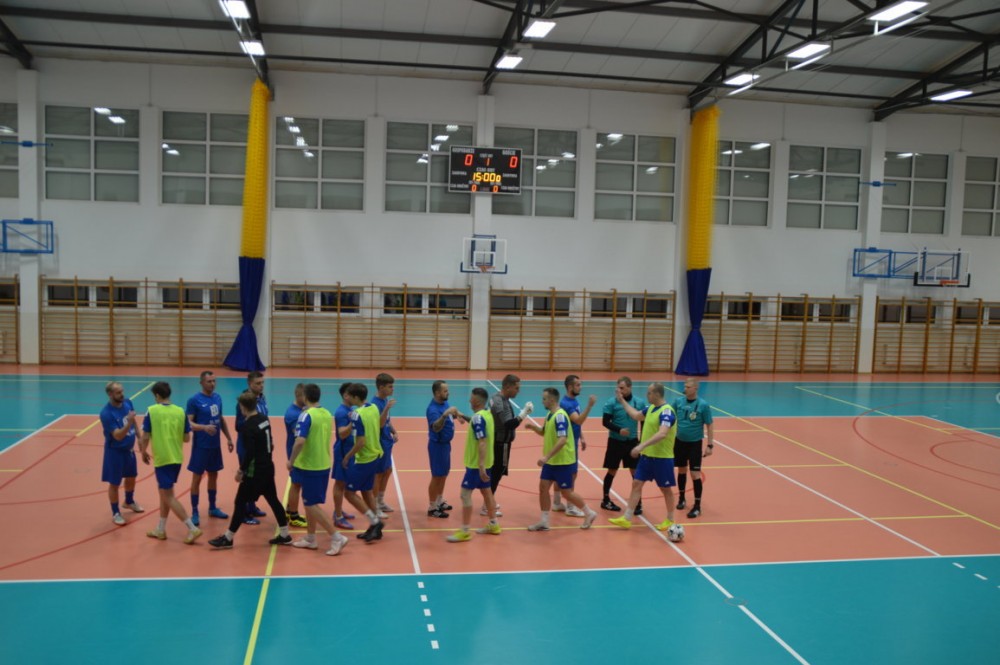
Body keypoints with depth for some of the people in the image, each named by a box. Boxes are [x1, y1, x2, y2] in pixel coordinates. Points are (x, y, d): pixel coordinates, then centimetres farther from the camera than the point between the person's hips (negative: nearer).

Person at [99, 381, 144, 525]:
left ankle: (129, 502, 47)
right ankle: (116, 513, 22)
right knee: (114, 483, 6)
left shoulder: (127, 403, -7)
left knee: (131, 477, 23)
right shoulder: (106, 413, -27)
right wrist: (129, 423, -44)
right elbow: (118, 436, -30)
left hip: (129, 449, 7)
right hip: (115, 452, -7)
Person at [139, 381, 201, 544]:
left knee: (168, 496, 1)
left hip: (162, 459, -5)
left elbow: (145, 437, -10)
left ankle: (193, 529, -4)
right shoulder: (180, 411, 1)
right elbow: (187, 438, 4)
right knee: (164, 492, 20)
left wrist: (144, 452, 8)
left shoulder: (152, 411, -9)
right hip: (177, 459, 5)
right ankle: (160, 530, 29)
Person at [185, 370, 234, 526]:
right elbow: (188, 423, -17)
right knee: (197, 478, 2)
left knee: (213, 476, 15)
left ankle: (212, 508, 29)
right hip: (201, 446, -6)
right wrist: (204, 427, -33)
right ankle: (194, 512, 12)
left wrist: (229, 438, 16)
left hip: (215, 445, 6)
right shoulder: (194, 400, -13)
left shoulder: (217, 397, 6)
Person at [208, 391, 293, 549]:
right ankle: (284, 535, 20)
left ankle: (228, 538, 8)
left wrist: (241, 470, -12)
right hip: (268, 467, 8)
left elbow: (250, 452, -22)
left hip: (255, 471, -8)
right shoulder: (265, 419, 4)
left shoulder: (249, 426, -19)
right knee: (273, 499, 14)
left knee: (240, 502, 1)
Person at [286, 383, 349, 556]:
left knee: (311, 505, 0)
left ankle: (337, 537, -2)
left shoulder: (306, 415, -18)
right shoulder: (327, 414, 5)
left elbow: (300, 441, -26)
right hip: (323, 465, 8)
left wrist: (291, 461, -15)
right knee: (310, 502, 19)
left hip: (309, 467, -8)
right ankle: (310, 538, 27)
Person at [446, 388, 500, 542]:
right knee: (486, 492, 17)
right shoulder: (487, 414, 6)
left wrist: (481, 466, -29)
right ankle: (493, 525, 27)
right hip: (484, 462, 10)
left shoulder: (478, 417, -22)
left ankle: (465, 531, -1)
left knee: (465, 494, -5)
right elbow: (492, 431, 20)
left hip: (476, 463, -10)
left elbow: (482, 442, -27)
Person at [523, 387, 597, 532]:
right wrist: (533, 427, 2)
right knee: (543, 487, 5)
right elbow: (544, 432, 22)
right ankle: (544, 522, 12)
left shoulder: (560, 416, -23)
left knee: (566, 492, 1)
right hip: (551, 461, 9)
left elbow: (562, 440, -30)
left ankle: (589, 514, 21)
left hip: (562, 462, -9)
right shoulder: (550, 415, 7)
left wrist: (547, 456, -33)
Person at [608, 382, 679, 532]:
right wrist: (622, 401, 25)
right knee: (636, 484, 6)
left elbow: (662, 434, -35)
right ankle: (626, 519, 10)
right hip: (646, 455, 8)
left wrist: (642, 445, -41)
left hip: (662, 458, -8)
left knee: (665, 489, 8)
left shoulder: (666, 411, -21)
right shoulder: (651, 407, 7)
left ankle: (670, 520, 25)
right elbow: (636, 416, 26)